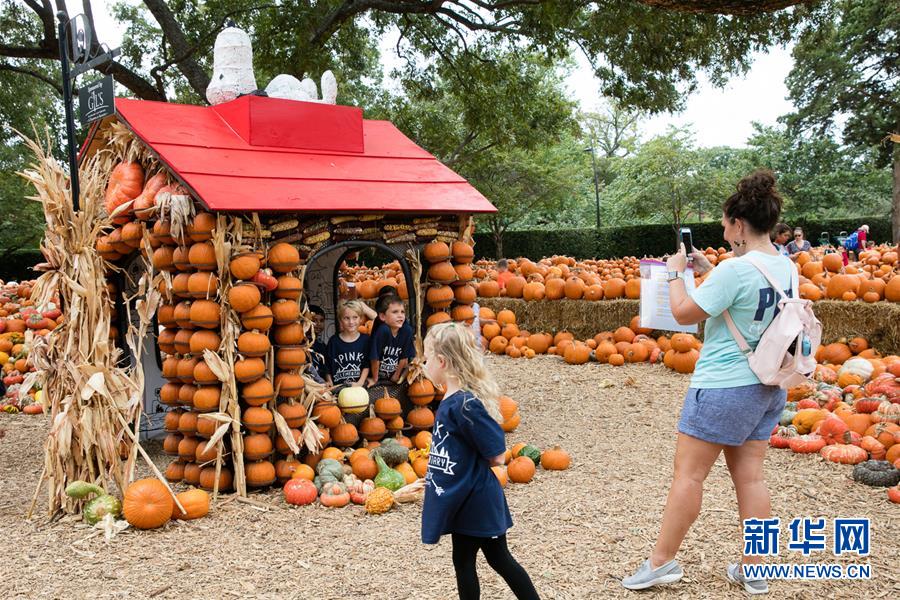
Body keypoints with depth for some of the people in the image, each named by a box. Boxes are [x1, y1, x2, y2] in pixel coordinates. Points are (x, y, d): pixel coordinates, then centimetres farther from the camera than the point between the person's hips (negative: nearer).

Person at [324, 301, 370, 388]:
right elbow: (327, 368, 8)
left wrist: (360, 383, -5)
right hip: (338, 387, 0)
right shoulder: (334, 341, 4)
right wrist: (331, 386, 0)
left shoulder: (365, 340, 6)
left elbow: (366, 366, 6)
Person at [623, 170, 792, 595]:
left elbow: (684, 313, -14)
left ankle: (662, 561, 10)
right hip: (769, 386, 8)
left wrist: (675, 273, 0)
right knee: (749, 475, 12)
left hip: (725, 386, -8)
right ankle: (753, 570, 19)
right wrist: (708, 269, 17)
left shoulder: (734, 269, -20)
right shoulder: (787, 268, 5)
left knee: (688, 472, 2)